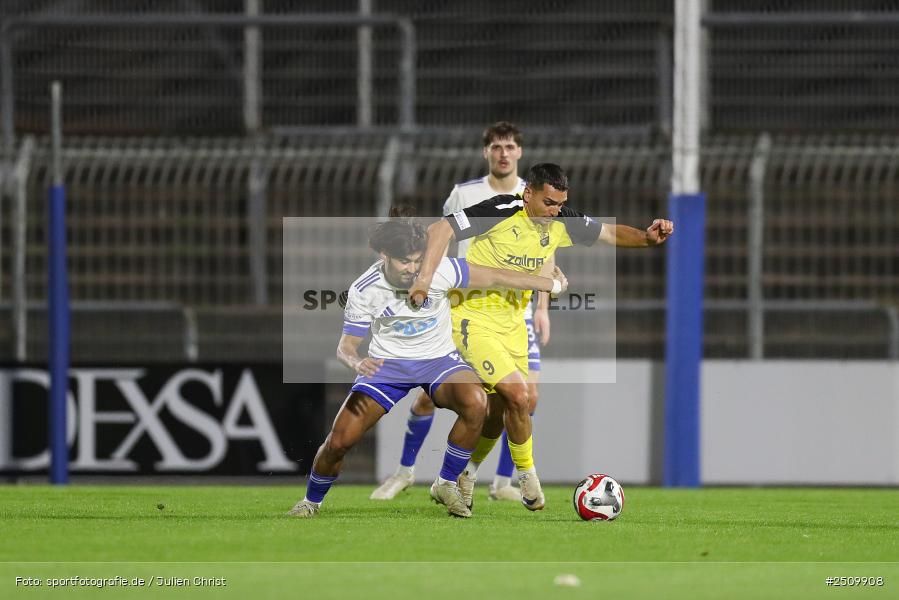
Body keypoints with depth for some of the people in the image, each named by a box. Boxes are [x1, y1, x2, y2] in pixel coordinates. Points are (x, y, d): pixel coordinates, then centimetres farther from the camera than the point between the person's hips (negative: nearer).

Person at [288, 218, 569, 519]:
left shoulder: (438, 270, -18)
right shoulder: (363, 290, -15)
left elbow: (496, 277, -11)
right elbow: (346, 344, -7)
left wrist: (553, 284, -5)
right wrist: (356, 362, -32)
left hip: (438, 359, 0)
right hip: (387, 364, 0)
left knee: (476, 402, -33)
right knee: (339, 440, -12)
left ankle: (446, 485, -13)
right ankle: (311, 501, 20)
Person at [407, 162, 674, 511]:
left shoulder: (561, 223, -2)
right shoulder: (500, 213, -22)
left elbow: (610, 234, 6)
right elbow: (441, 230, -24)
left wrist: (647, 237, -14)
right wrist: (426, 277, -35)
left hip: (512, 321, 7)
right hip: (474, 317, -7)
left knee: (500, 412, 9)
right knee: (517, 395, -19)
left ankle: (466, 473, 34)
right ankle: (527, 475, 2)